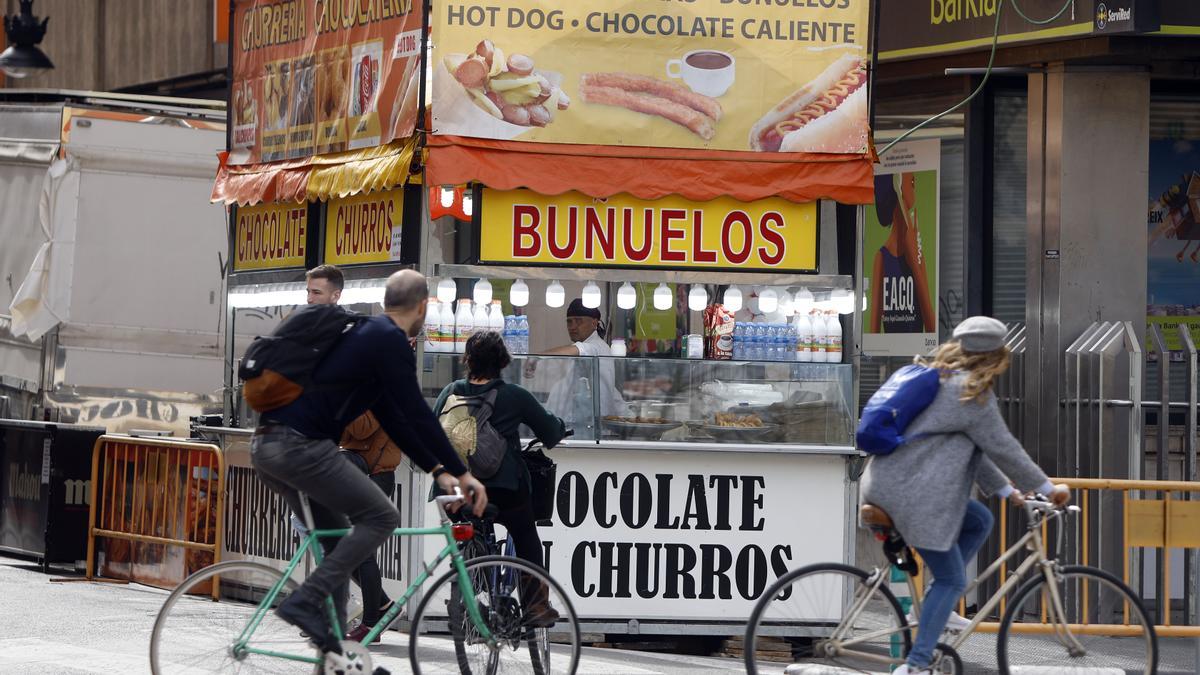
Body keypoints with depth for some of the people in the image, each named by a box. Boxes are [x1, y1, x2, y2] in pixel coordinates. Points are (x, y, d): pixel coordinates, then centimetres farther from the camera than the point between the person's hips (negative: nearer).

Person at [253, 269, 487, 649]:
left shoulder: (367, 334, 24)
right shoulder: (390, 341, -6)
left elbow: (394, 418, 25)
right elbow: (417, 414, -10)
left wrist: (437, 471, 21)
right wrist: (461, 473, -4)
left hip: (267, 446, 10)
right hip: (300, 446, -10)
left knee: (336, 538, 18)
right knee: (381, 517, -3)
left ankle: (334, 652, 17)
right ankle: (306, 601, -11)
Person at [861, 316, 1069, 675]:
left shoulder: (943, 381, 20)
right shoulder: (974, 393, -10)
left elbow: (973, 447, 25)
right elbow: (1003, 448, -7)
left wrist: (1005, 490, 26)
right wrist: (1047, 488, 3)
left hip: (889, 483, 9)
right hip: (913, 493, -9)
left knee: (980, 521, 21)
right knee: (952, 579, -1)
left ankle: (932, 612, 16)